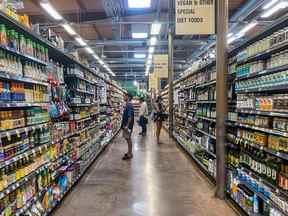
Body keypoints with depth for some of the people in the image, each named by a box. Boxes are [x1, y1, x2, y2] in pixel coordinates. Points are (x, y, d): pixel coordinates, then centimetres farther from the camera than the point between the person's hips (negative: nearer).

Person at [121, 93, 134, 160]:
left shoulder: (129, 105, -18)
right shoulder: (127, 105, 12)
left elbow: (130, 116, -23)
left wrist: (127, 126, -25)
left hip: (128, 125, -10)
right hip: (125, 125, 10)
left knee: (128, 139, -2)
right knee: (128, 139, 15)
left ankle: (130, 154, 7)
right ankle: (129, 152, 25)